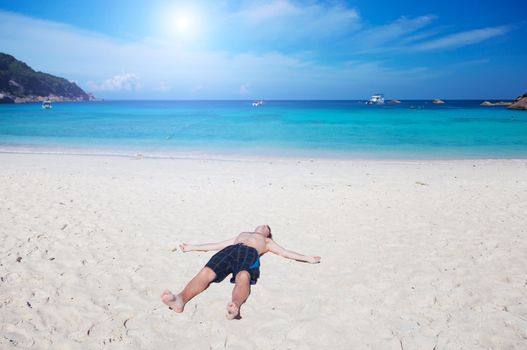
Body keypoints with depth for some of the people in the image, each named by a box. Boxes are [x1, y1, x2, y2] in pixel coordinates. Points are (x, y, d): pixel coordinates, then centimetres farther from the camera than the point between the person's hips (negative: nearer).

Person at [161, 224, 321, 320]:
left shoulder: (267, 242, 40)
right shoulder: (242, 234, 46)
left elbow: (285, 252, 29)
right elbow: (217, 245, 43)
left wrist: (307, 258, 18)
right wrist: (193, 247, 41)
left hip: (249, 253, -2)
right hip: (230, 250, 2)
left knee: (243, 276, -40)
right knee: (206, 272, -32)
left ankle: (235, 305, -68)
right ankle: (180, 299, -56)